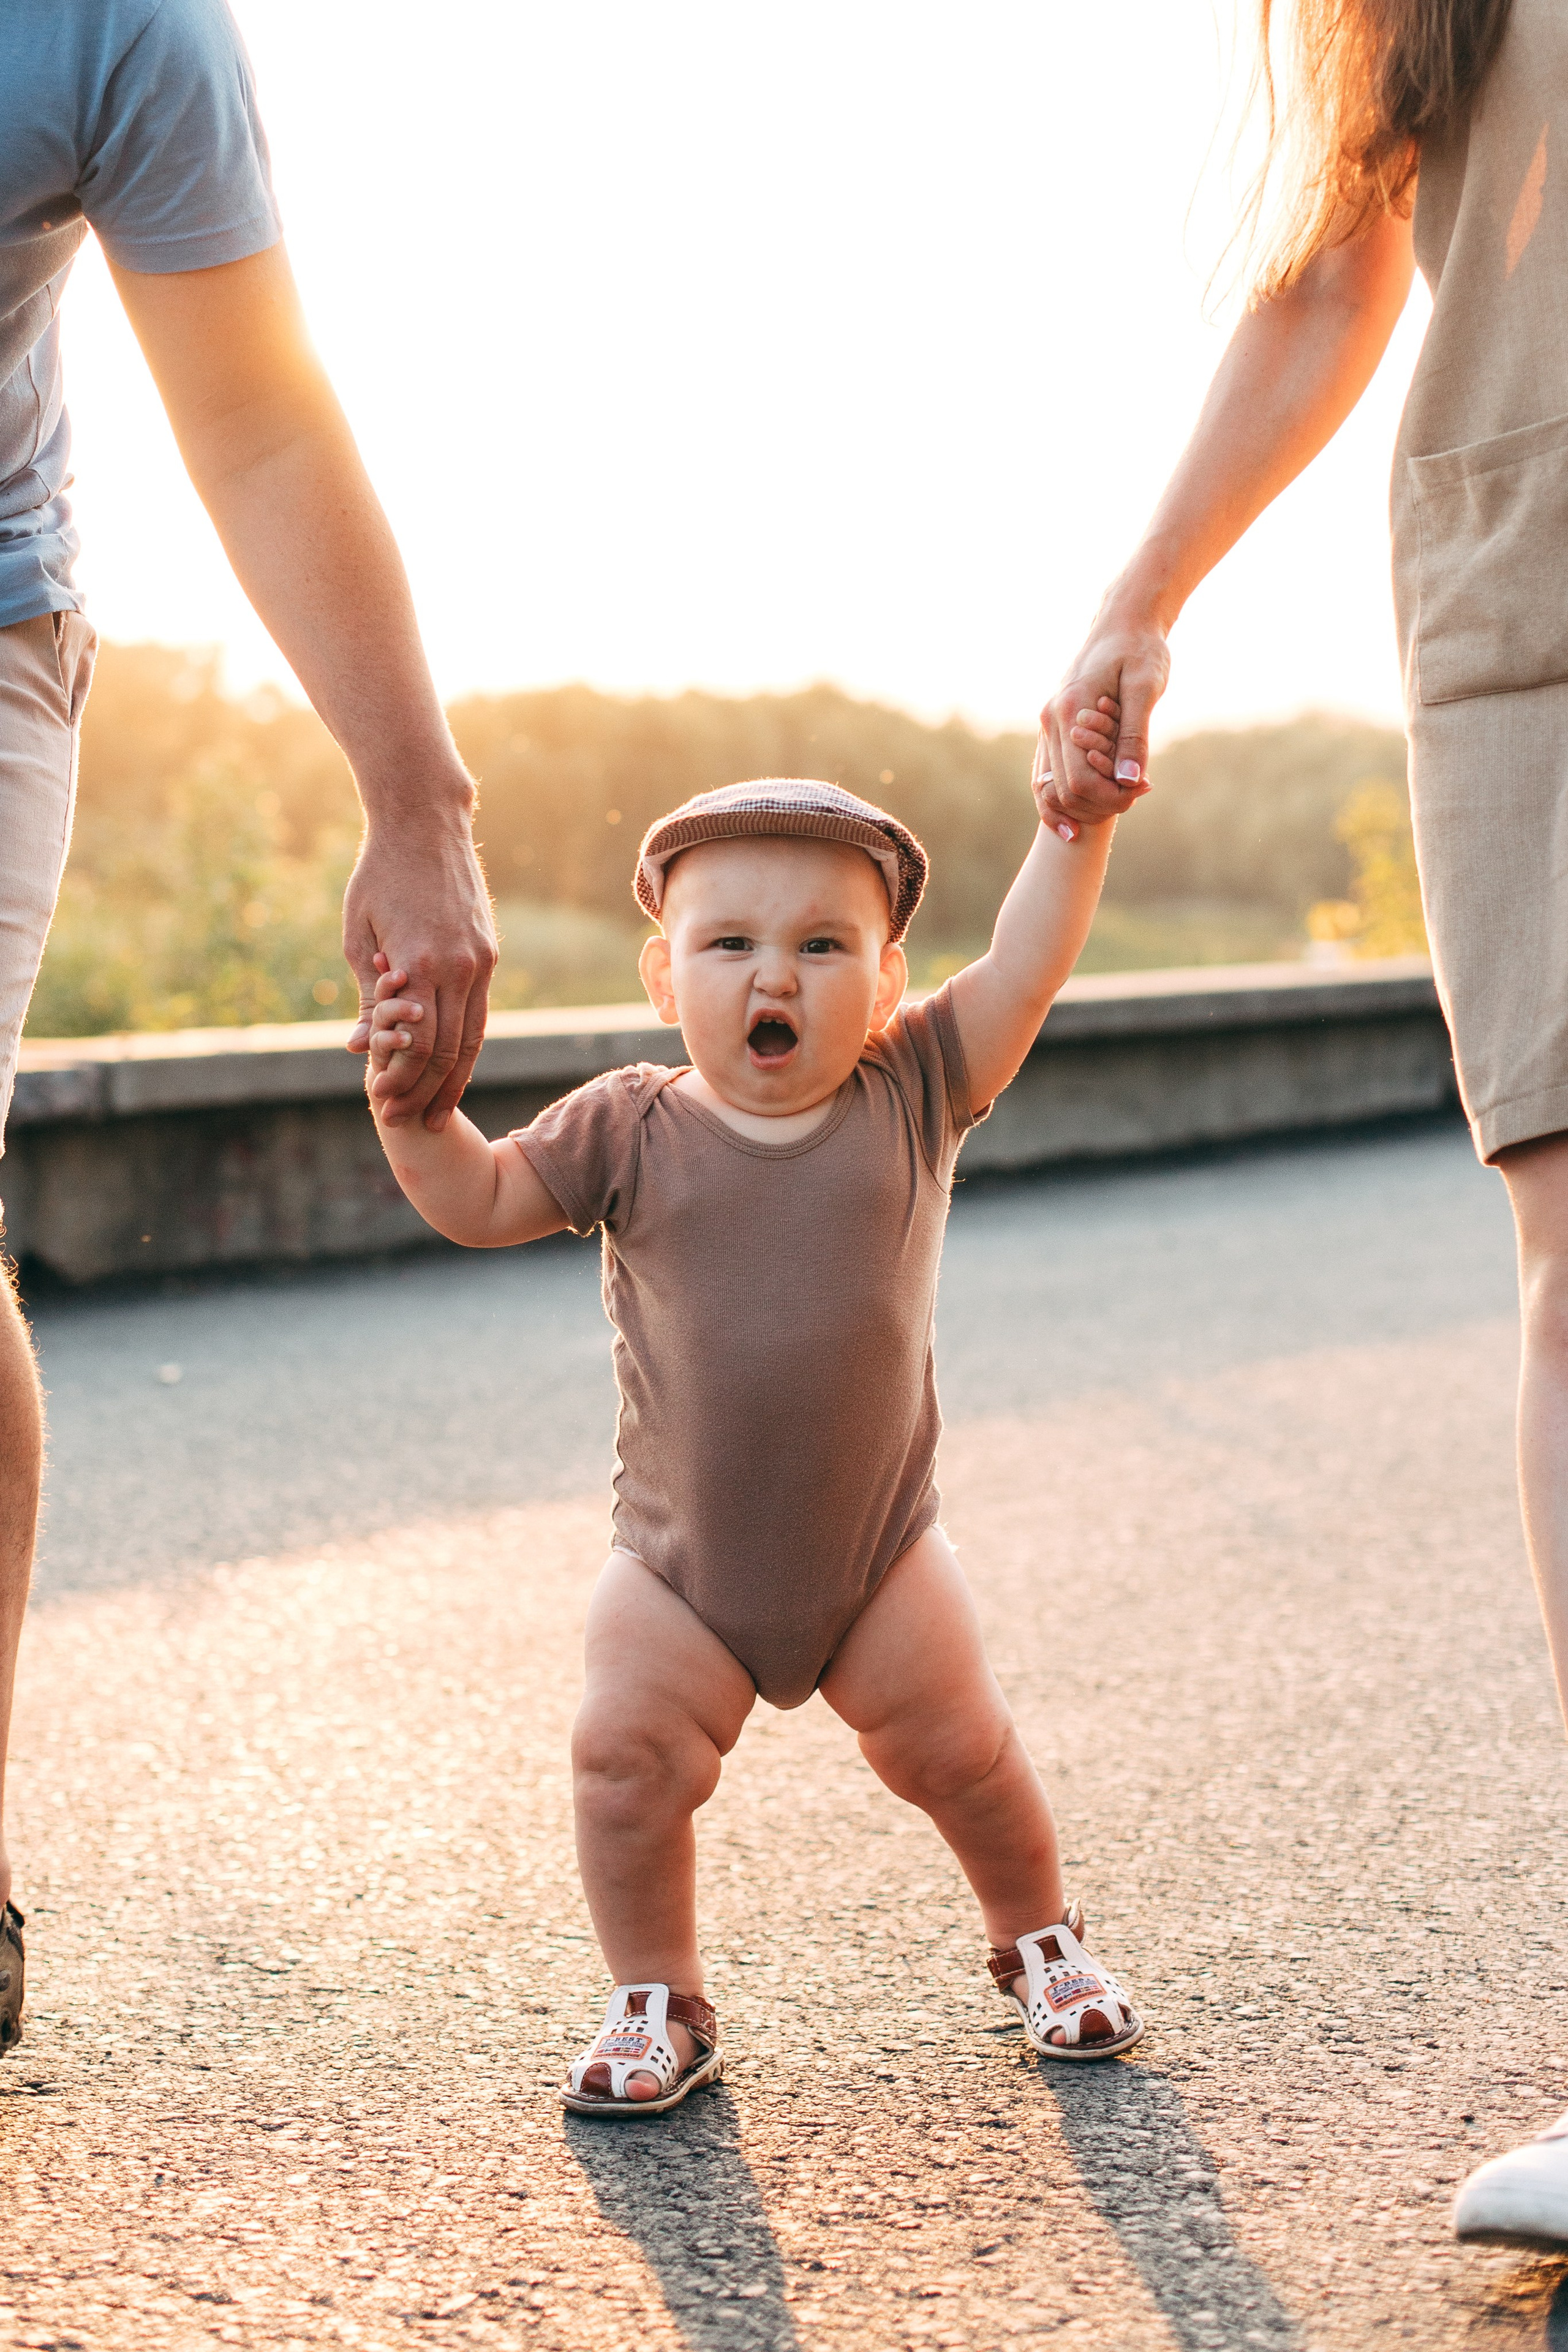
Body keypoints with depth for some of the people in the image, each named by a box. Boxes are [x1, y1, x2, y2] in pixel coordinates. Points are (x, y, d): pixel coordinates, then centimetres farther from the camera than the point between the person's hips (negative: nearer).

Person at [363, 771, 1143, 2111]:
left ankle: (1040, 1939, 36)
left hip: (880, 1551, 0)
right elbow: (479, 1203, -5)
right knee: (630, 1756, -11)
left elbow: (1025, 964, -14)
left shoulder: (912, 1097, -7)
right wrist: (412, 1107, -22)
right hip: (680, 1567, 0)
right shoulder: (630, 1130, -7)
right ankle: (658, 2003, 11)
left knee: (958, 1748, 7)